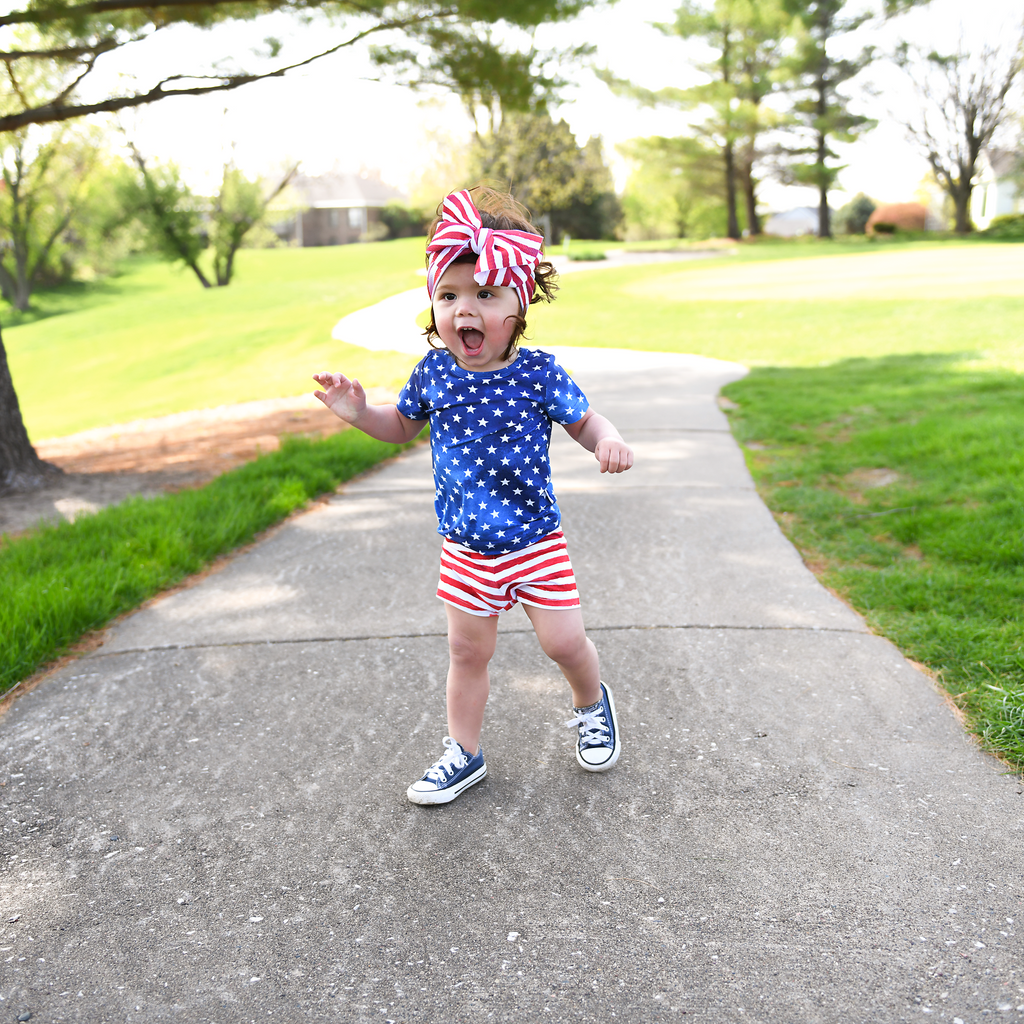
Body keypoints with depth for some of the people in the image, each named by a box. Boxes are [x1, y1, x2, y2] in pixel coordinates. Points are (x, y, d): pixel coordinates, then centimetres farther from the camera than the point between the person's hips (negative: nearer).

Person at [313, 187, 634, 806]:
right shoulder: (433, 374, -6)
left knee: (565, 643, 2)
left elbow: (585, 420, 0)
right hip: (466, 550, 3)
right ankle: (464, 754, 32)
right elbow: (402, 426, 13)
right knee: (468, 652, 13)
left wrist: (610, 441, -23)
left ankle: (593, 702, 37)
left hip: (536, 542, -2)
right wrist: (357, 412, -5)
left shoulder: (538, 373, -14)